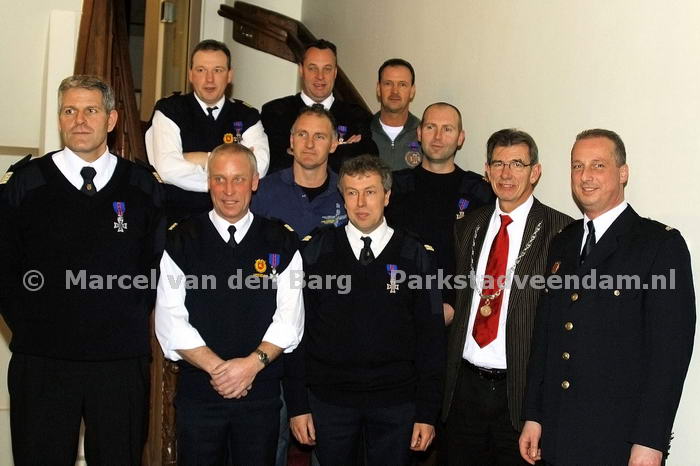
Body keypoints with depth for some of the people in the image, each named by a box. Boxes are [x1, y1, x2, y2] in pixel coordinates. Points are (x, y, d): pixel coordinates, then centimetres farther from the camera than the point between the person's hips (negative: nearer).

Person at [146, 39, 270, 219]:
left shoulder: (247, 116, 9)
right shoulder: (168, 110, 4)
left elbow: (259, 167, -8)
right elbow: (168, 169, -11)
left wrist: (201, 159, -8)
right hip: (178, 216, -1)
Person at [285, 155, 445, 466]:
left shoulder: (416, 257, 0)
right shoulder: (317, 252, 1)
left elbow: (431, 337, 1)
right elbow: (297, 329, 2)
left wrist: (428, 412, -3)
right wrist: (297, 405, -2)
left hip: (396, 403, 0)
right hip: (329, 399, 0)